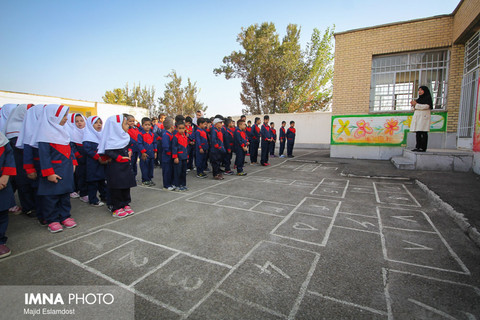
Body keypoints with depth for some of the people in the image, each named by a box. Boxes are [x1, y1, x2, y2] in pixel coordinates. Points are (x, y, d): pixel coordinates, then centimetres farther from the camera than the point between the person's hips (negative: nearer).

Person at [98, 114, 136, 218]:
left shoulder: (125, 136, 11)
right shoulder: (111, 138, -14)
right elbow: (108, 151, -20)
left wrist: (129, 151, 7)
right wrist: (119, 157, -21)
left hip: (126, 165, 8)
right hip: (115, 167, -8)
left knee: (126, 185, 13)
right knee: (116, 187, 0)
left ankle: (125, 204, 26)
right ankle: (116, 208, 10)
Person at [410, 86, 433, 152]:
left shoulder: (427, 98, 2)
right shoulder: (419, 99, 22)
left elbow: (426, 106, -12)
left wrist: (416, 104, -11)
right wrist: (413, 104, 5)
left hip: (424, 116, -7)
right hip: (417, 116, 7)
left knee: (423, 132, -10)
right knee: (418, 133, 2)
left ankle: (423, 148, -12)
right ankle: (418, 147, 3)